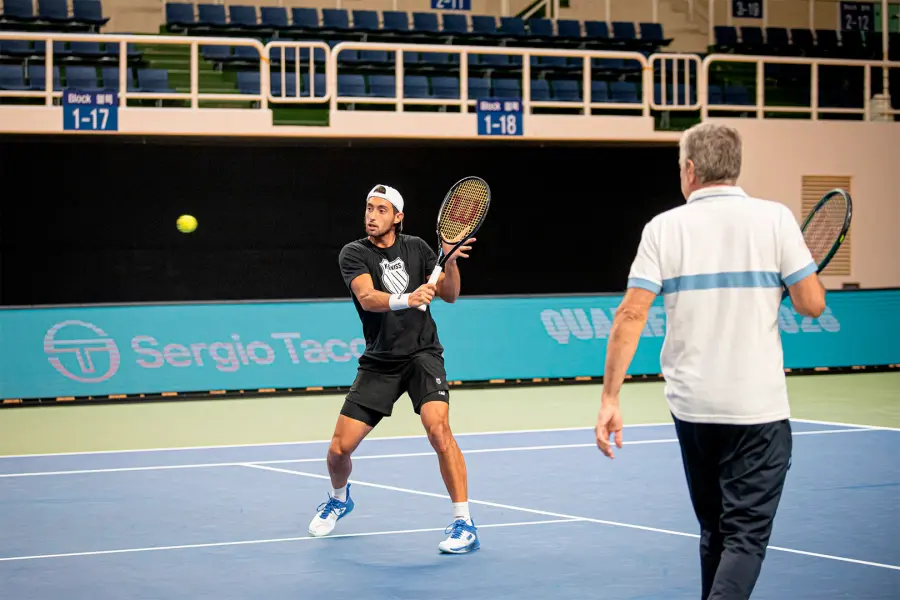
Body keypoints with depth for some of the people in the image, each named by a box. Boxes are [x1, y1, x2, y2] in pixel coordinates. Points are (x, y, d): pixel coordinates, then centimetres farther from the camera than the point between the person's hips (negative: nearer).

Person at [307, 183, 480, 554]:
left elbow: (449, 295, 2)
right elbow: (367, 297, -22)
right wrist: (406, 299, -40)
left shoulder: (416, 248, 4)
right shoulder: (354, 254, -4)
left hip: (422, 353, 0)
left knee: (438, 429, -25)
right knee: (340, 448, -1)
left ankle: (464, 525, -18)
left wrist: (451, 262, -18)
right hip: (378, 362, 0)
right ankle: (339, 499, 36)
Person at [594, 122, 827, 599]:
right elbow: (812, 305, -5)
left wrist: (609, 399, -4)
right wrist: (804, 271, 17)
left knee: (715, 532, 19)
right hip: (757, 407, -3)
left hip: (691, 406, 3)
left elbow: (630, 315, -7)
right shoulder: (774, 218, -3)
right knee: (746, 536, -1)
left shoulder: (663, 227, 0)